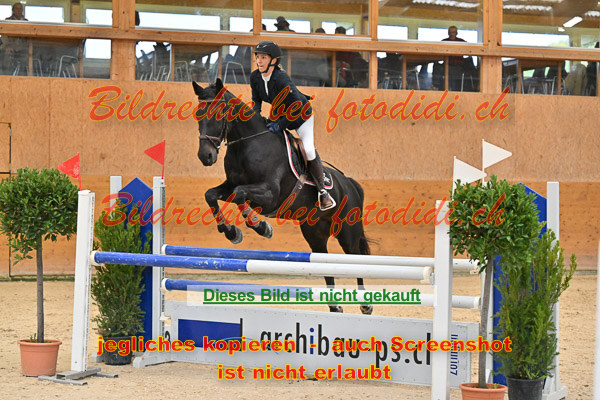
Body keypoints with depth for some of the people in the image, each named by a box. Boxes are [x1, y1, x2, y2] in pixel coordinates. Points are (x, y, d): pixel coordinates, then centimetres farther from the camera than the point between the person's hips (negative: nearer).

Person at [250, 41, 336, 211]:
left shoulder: (282, 80, -34)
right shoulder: (255, 77, -14)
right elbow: (256, 100, 2)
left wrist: (280, 125, -34)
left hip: (302, 114, -7)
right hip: (281, 114, 7)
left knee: (308, 149, -19)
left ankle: (323, 191, -5)